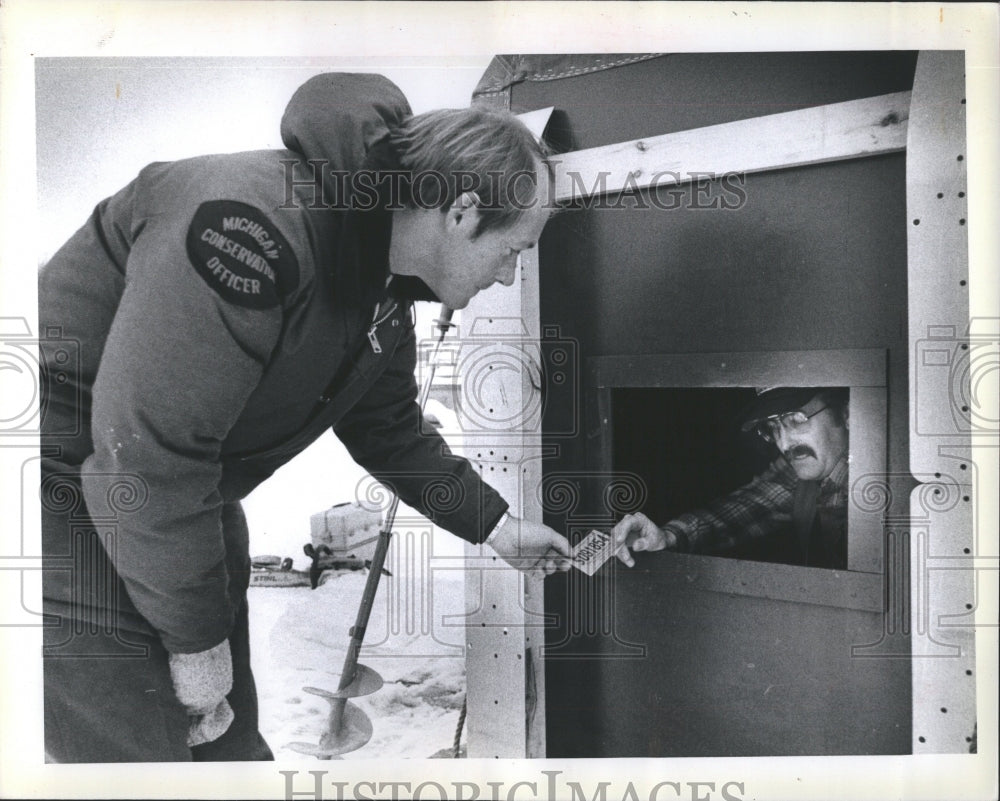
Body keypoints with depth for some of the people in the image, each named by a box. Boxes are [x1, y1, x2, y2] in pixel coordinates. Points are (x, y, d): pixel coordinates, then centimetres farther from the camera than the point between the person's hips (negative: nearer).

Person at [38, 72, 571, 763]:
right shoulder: (257, 224, -33)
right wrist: (196, 638, -20)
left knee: (227, 734, 16)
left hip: (186, 493, 9)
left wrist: (499, 526, 11)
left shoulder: (386, 294, -1)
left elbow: (392, 433, 13)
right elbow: (146, 454, -32)